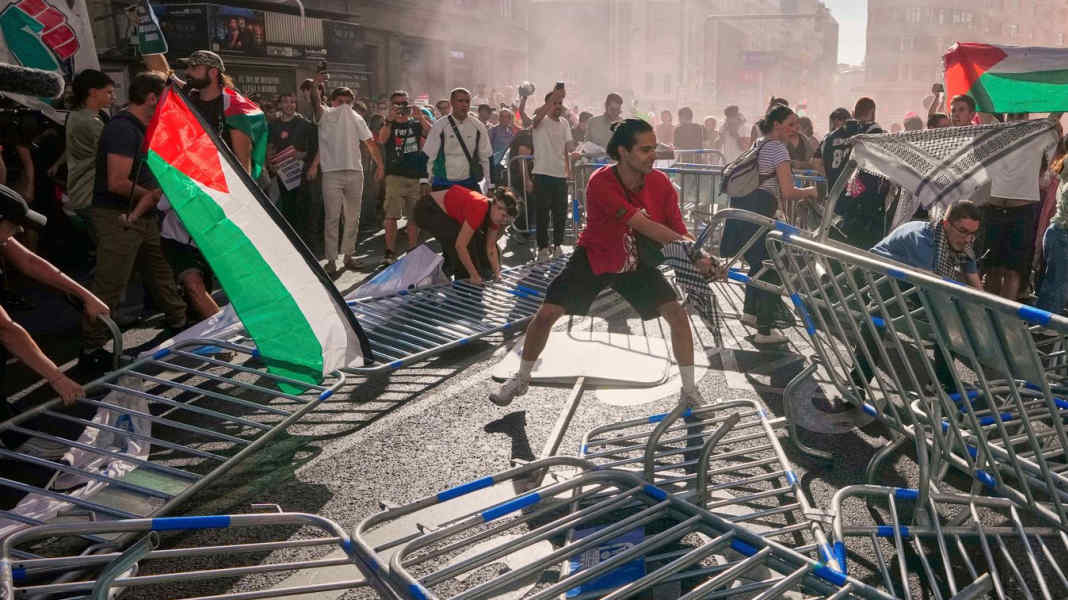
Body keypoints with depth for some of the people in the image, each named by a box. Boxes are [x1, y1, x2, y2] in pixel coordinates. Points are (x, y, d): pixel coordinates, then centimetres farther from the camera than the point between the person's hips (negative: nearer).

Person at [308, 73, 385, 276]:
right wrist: (315, 85, -34)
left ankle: (348, 254, 20)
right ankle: (331, 260, -3)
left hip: (355, 172, 4)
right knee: (332, 218, -6)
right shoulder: (325, 115, 5)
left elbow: (370, 143, 13)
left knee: (353, 217, 8)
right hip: (332, 173, -4)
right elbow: (315, 102, -14)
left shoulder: (357, 119, 16)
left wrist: (379, 164, 2)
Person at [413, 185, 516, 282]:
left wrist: (497, 273, -9)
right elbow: (460, 245, -33)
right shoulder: (478, 210, -34)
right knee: (466, 242, -22)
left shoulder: (494, 215, -9)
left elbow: (491, 247, 0)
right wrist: (474, 275, -27)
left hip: (445, 212, 9)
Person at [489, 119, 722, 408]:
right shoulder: (601, 183, -30)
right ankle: (521, 379, 16)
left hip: (636, 262, 3)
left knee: (677, 313, -12)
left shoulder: (661, 183, -16)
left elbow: (679, 233, -13)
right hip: (594, 257, -3)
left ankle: (689, 390, 6)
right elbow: (644, 226, -35)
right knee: (546, 314, -9)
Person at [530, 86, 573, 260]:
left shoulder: (564, 123, 12)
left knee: (561, 213, 9)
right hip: (543, 174, -5)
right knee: (542, 213, 0)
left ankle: (557, 245, 22)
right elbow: (537, 115, -31)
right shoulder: (541, 122, -5)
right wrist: (554, 97, -35)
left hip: (560, 175, 5)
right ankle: (543, 247, 7)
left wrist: (568, 169, 12)